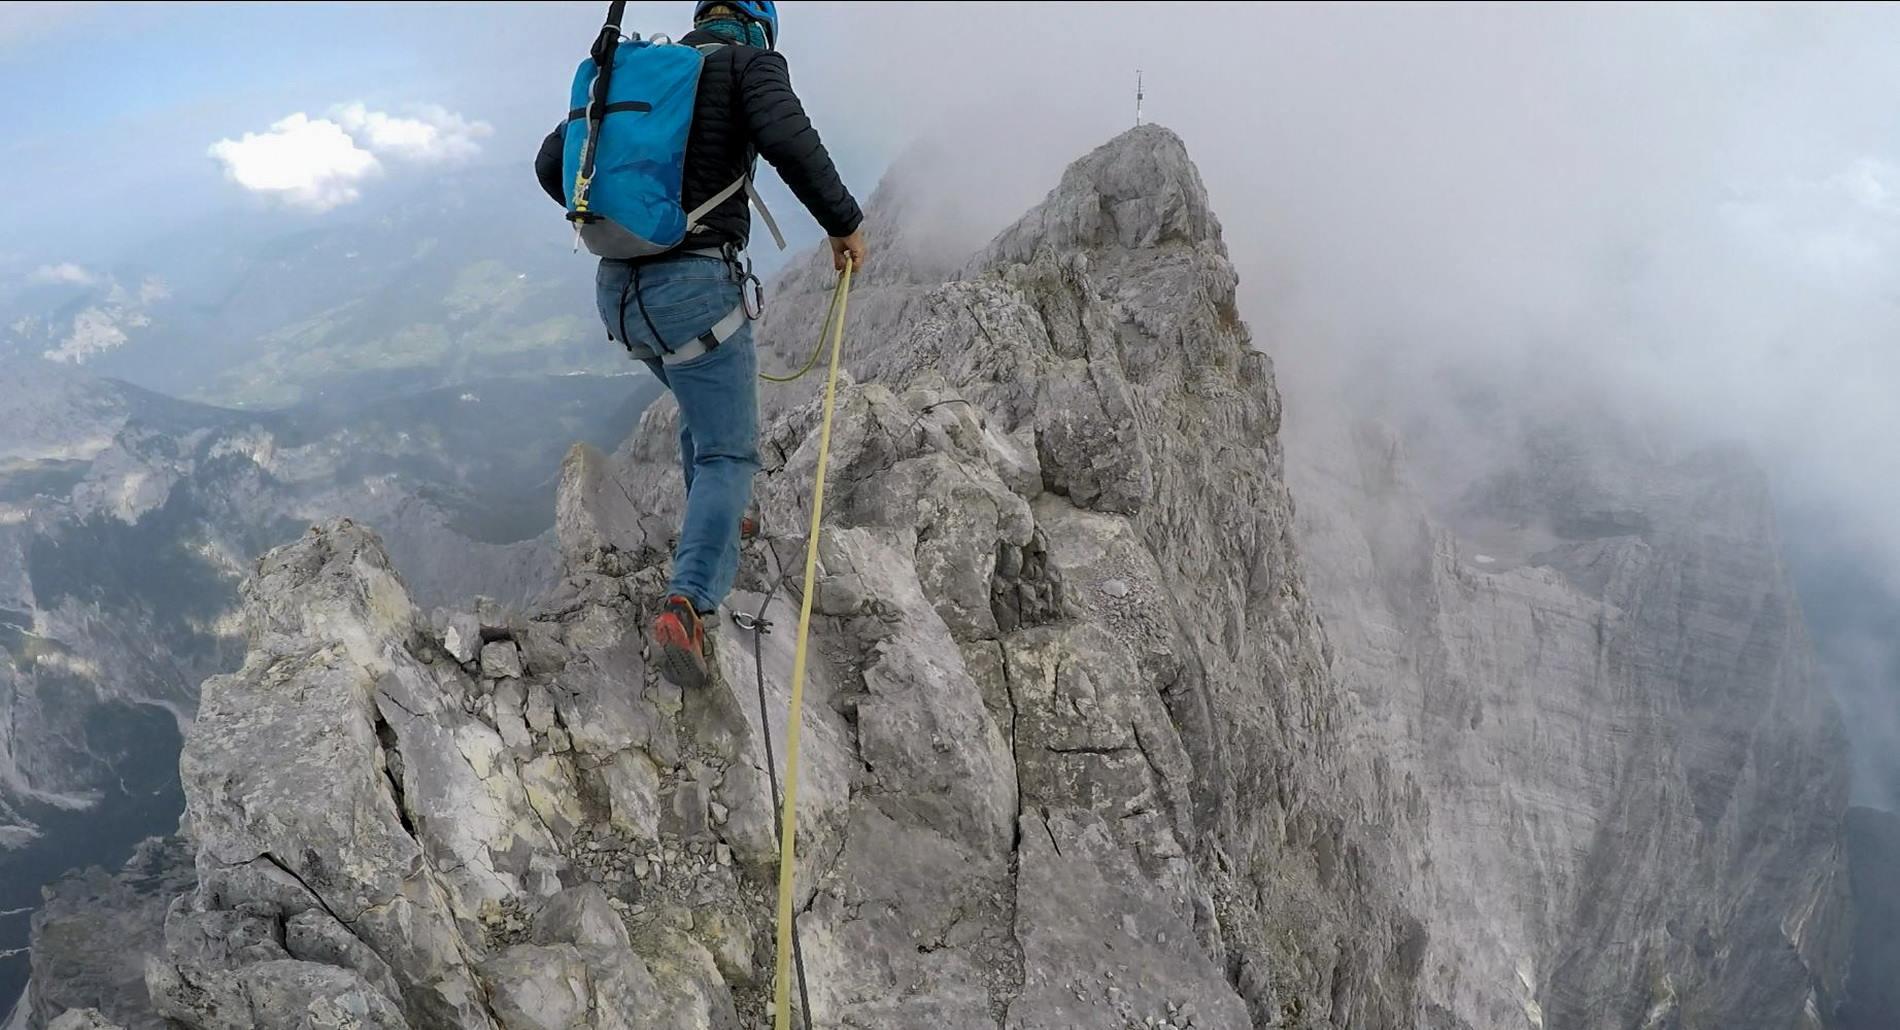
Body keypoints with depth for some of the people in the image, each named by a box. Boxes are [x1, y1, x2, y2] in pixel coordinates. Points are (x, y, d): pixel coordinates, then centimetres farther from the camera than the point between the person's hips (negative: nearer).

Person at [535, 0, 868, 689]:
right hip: (693, 288, -7)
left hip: (616, 290, 7)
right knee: (728, 453, 1)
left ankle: (713, 526, 44)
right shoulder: (750, 61, 1)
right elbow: (789, 140, -21)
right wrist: (844, 223, -8)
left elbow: (551, 165, 19)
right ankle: (687, 603, -17)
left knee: (701, 406, 31)